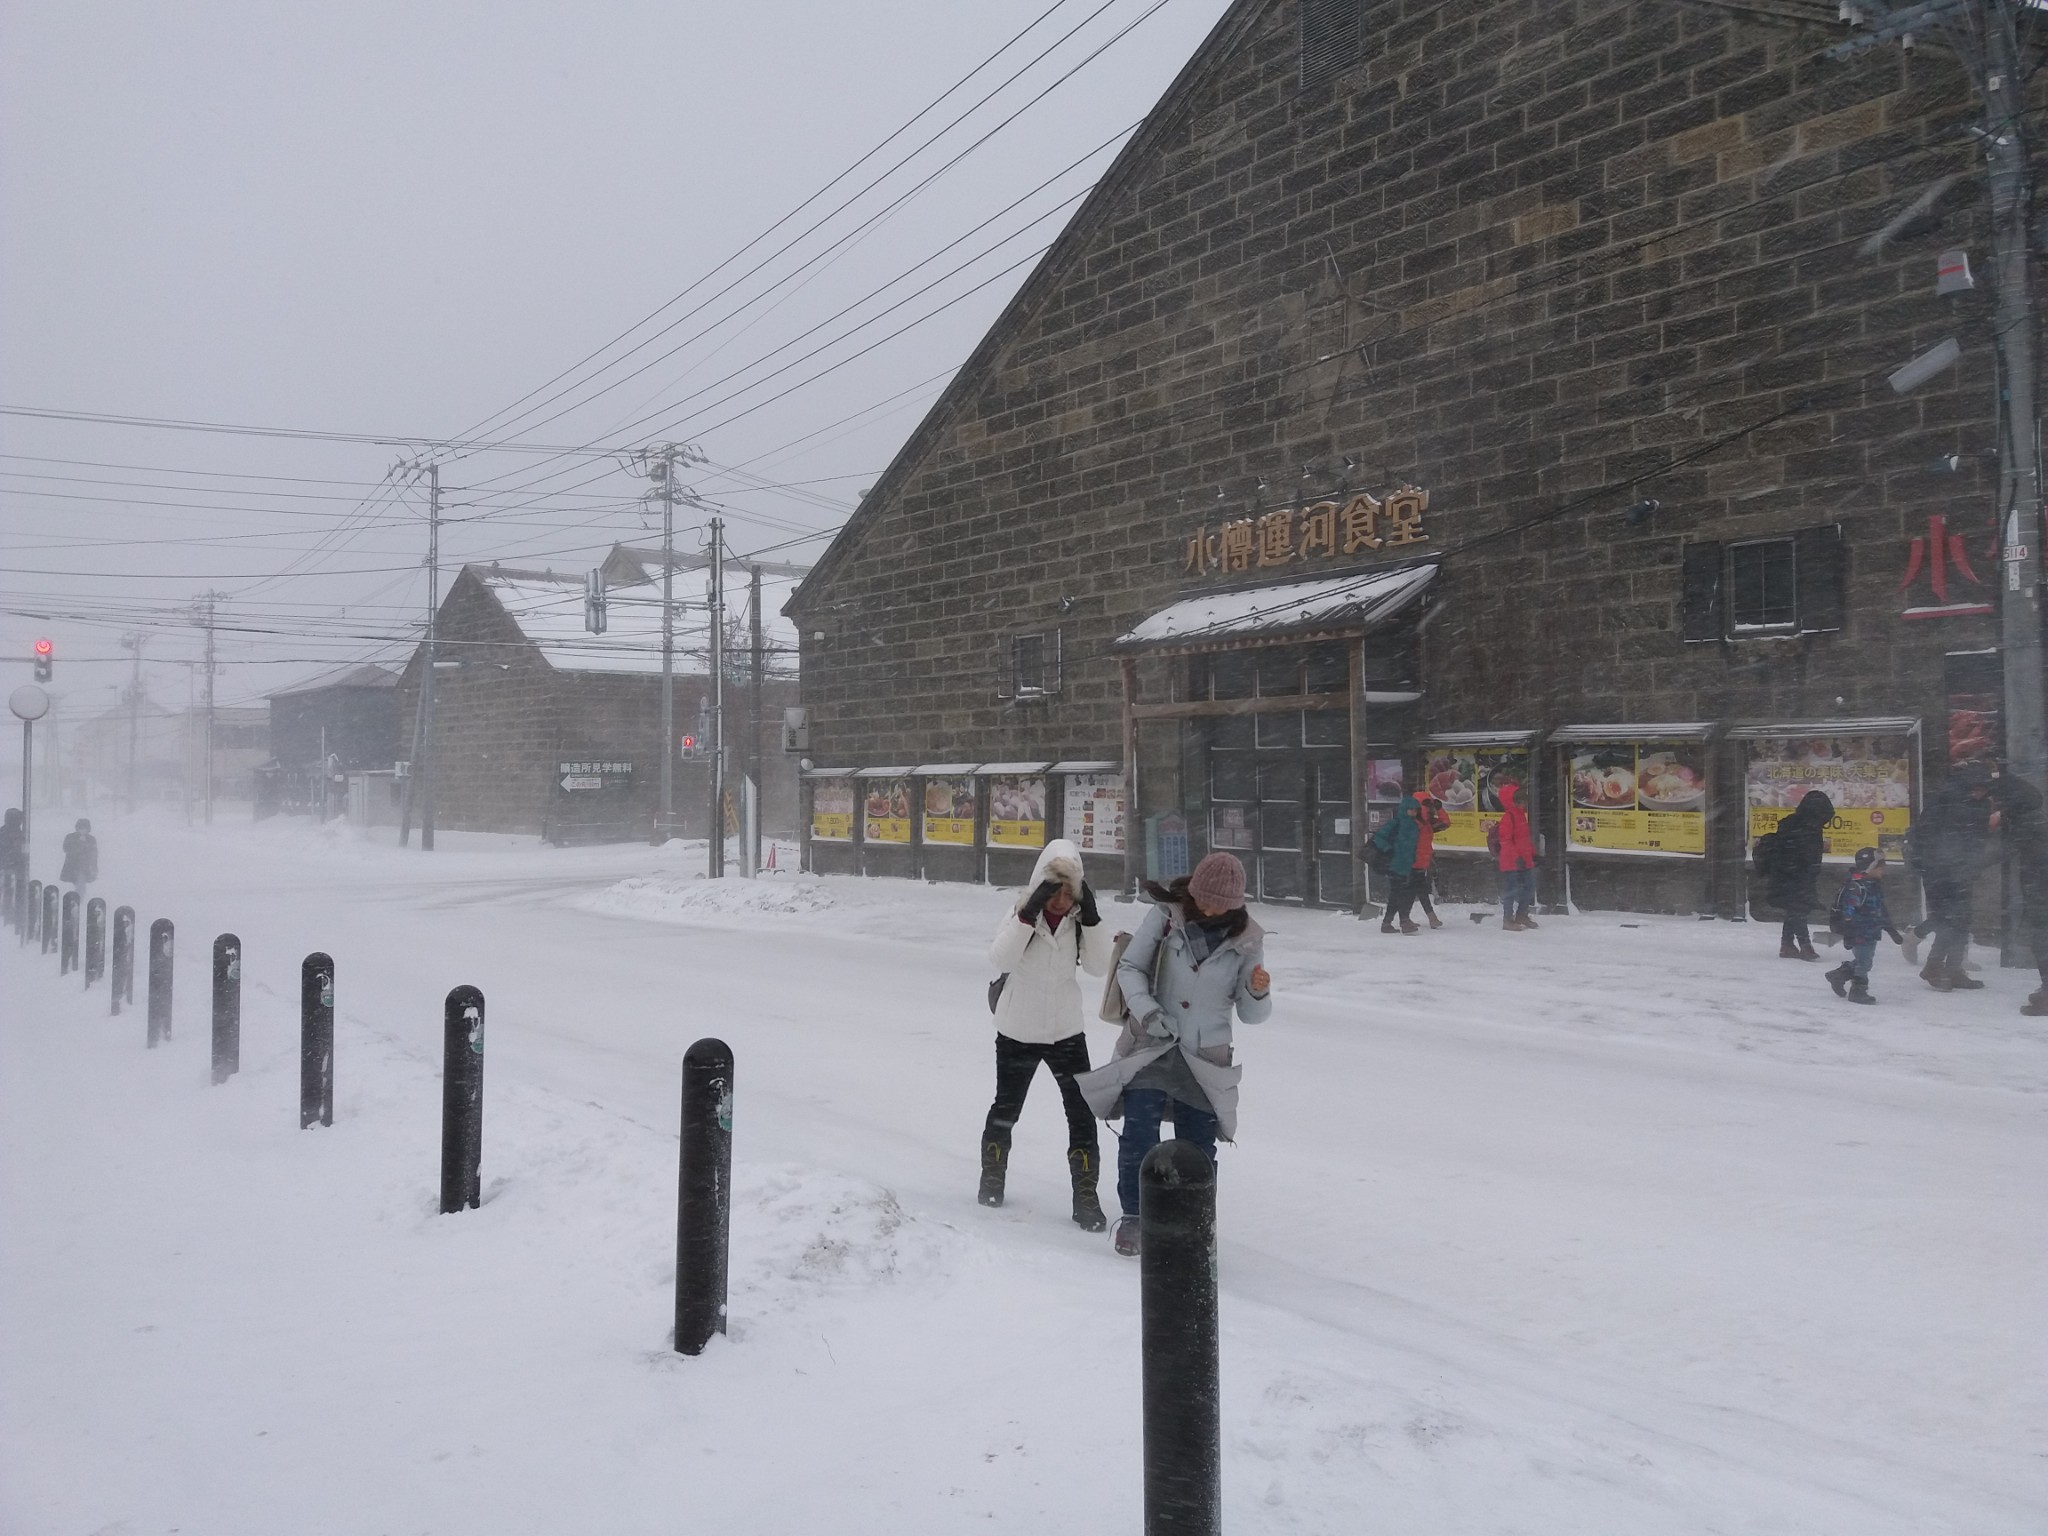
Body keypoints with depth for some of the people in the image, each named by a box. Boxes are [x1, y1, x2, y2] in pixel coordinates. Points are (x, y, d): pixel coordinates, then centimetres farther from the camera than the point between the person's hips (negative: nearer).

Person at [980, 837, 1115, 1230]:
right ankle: (993, 1175, 39)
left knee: (1082, 1113, -2)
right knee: (1006, 1109, 16)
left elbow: (1100, 967, -13)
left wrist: (1090, 918, -23)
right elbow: (1000, 959, -28)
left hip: (1066, 1032, 2)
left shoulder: (1078, 919, -5)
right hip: (1017, 1034, -2)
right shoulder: (1021, 914, -13)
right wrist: (1029, 915, -35)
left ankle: (1085, 1195, 7)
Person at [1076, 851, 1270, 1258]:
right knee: (1139, 1136, -4)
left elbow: (1250, 1014, -1)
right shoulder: (1166, 916, -8)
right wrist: (1145, 1010, -16)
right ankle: (1133, 1218, 13)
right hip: (1151, 1048, -1)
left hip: (1205, 1060, 1)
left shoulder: (1246, 939, -5)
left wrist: (1258, 994, -24)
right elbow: (1129, 967, -1)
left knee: (1198, 1147, 8)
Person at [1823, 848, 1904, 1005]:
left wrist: (1892, 931, 23)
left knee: (1863, 960, 18)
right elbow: (1848, 912, -23)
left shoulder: (1875, 886, 12)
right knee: (1863, 961, -3)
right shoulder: (1856, 887, -19)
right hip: (1859, 934, -10)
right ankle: (1858, 990, 8)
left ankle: (1839, 975, 30)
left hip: (1872, 933, 10)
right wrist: (1848, 934, -26)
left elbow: (1881, 911, 22)